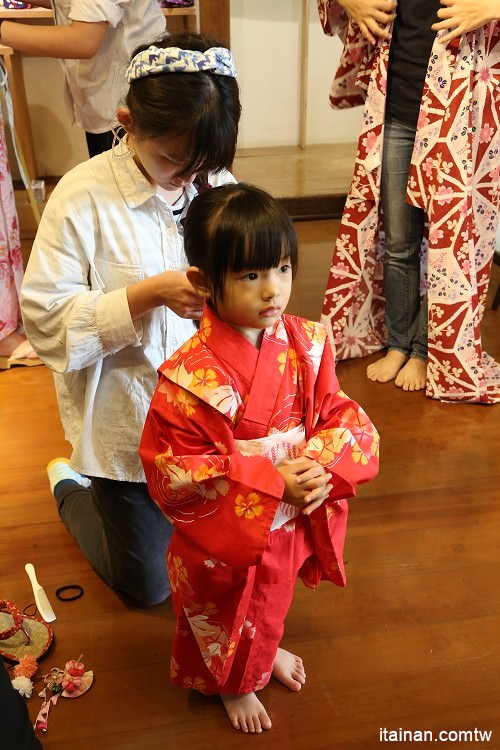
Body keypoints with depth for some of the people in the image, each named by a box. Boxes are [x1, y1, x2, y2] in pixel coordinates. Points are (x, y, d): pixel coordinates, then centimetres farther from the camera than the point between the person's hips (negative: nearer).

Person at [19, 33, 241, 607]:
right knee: (147, 583, 15)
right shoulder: (84, 197, -19)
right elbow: (45, 321, -20)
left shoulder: (216, 186, -6)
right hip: (128, 424, -4)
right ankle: (71, 486, 39)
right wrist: (150, 294, -30)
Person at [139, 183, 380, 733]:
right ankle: (233, 684, 57)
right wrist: (270, 483, -29)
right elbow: (172, 471, -25)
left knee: (271, 600, 33)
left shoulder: (306, 345, -14)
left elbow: (341, 416, -3)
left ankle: (267, 650, 66)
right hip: (222, 540, -4)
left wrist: (324, 465, -25)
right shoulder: (189, 377, -30)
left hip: (292, 522, 5)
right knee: (228, 618, 23)